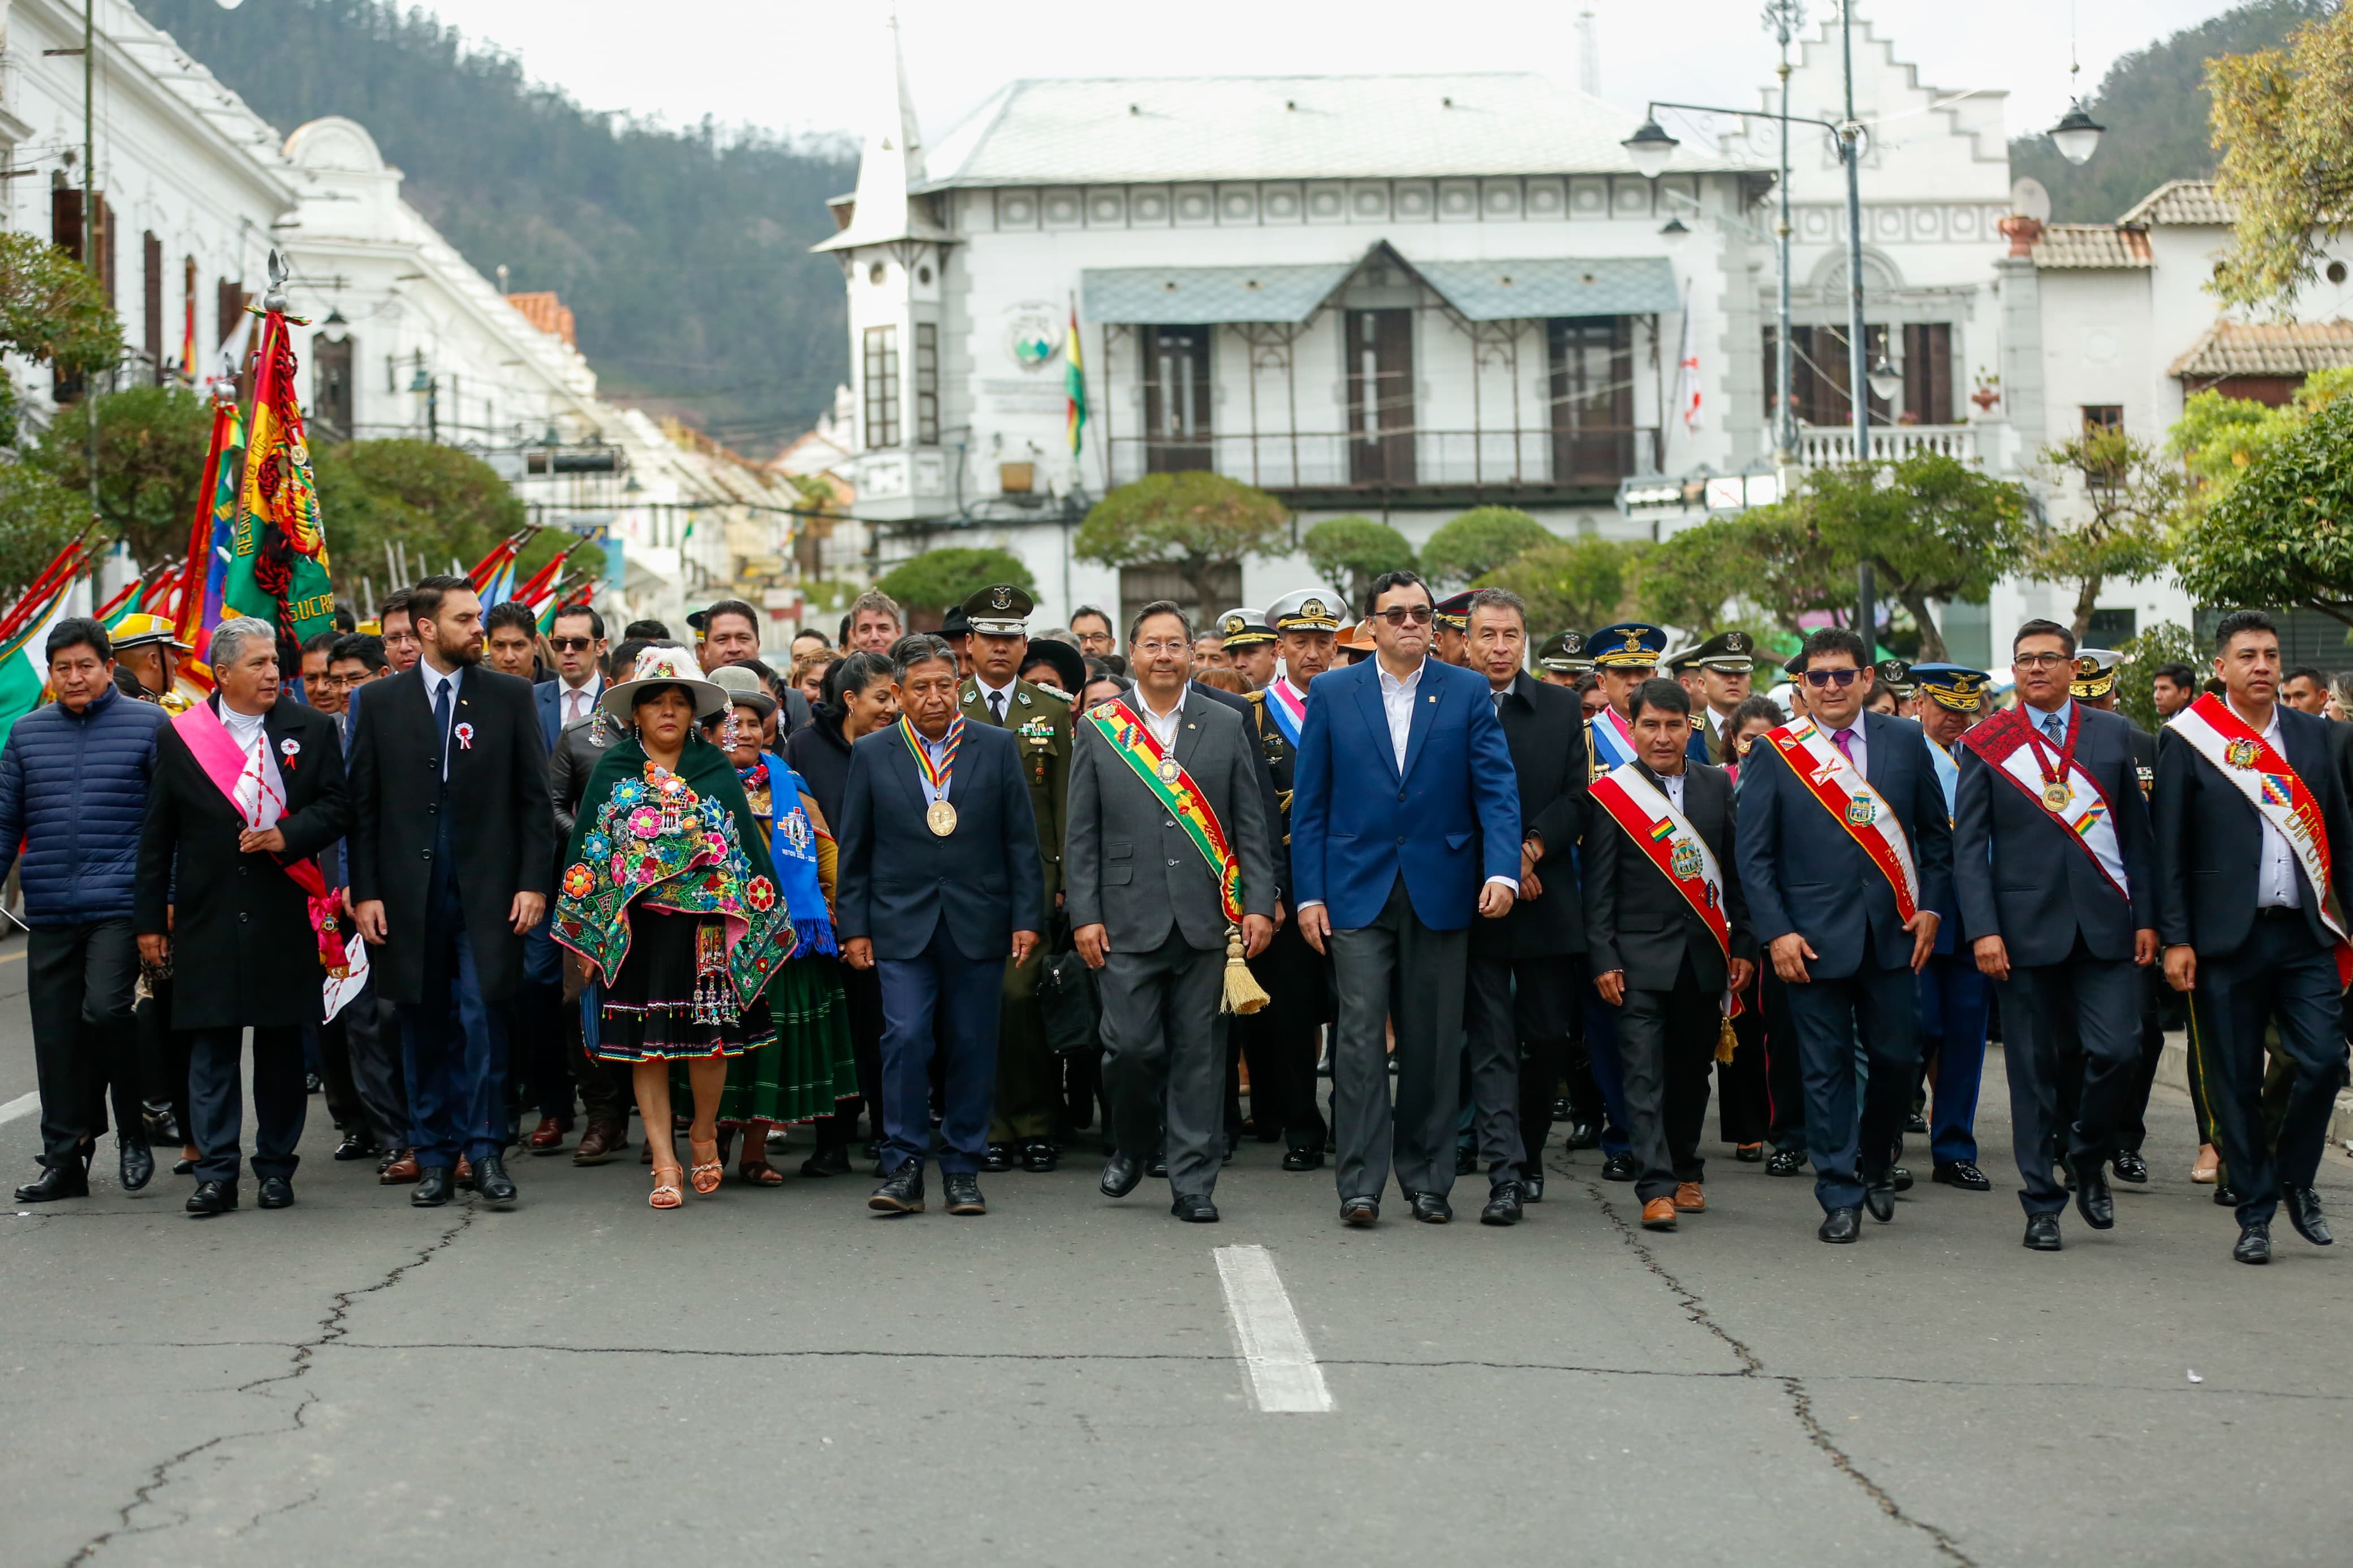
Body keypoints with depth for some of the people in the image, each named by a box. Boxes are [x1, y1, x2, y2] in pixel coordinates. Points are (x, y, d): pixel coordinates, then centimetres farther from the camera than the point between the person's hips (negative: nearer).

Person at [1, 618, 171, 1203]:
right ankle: (64, 1160, 14)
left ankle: (133, 1129, 2)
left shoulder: (148, 725, 2)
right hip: (50, 913, 4)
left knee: (105, 1010, -20)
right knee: (56, 1039, 5)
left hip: (119, 906, -4)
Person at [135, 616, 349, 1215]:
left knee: (282, 1046, 6)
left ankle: (275, 1167, 15)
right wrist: (151, 918, 4)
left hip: (285, 916, 0)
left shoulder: (311, 729, 5)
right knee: (211, 1047, -1)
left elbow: (337, 806, 5)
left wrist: (289, 836, -14)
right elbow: (157, 836, 6)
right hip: (207, 916, 0)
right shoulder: (179, 737, 4)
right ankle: (215, 1172, 3)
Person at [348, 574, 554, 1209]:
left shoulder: (511, 696, 5)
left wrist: (533, 883, -4)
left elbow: (534, 797, 4)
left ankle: (485, 1151, 3)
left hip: (485, 890, -1)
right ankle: (434, 1157, 14)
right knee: (422, 1026, 6)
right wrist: (365, 891, -1)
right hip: (409, 892, 1)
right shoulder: (381, 703, 6)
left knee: (482, 1021, -6)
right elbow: (363, 805, 6)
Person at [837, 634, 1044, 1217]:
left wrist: (1027, 917, 0)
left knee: (972, 1047, 4)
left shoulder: (998, 747, 5)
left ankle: (963, 1169, 13)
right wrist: (854, 926, 2)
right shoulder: (871, 754, 5)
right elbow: (854, 849, 8)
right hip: (902, 924, -1)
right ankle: (904, 1168, -4)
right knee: (905, 1038, -11)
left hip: (977, 924, 1)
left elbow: (1021, 840, 6)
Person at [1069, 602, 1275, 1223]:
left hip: (1206, 920, 1)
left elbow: (1250, 828, 8)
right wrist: (1084, 916, -3)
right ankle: (1132, 1145, 21)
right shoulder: (1099, 730, 6)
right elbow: (1082, 836, 5)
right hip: (1128, 921, -1)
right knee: (1131, 1045, -6)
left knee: (1199, 1052, 2)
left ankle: (1193, 1183, 9)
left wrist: (1259, 905, 0)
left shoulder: (1226, 728, 8)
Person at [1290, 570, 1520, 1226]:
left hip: (1439, 893, 1)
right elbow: (1309, 801, 6)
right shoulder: (1332, 693, 6)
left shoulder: (1468, 693, 5)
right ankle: (1360, 1183, -5)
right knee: (1360, 1032, -7)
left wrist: (1502, 870, -16)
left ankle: (1427, 1180, 15)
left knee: (1433, 1041, 5)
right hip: (1357, 892, -1)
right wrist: (1309, 893, -1)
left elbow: (1496, 789, -1)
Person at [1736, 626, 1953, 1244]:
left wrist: (1930, 907, 3)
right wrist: (1776, 932, -9)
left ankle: (1875, 1164, 30)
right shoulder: (1774, 752, 0)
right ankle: (1840, 1197, 10)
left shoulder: (1905, 741, 6)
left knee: (1898, 1059, 5)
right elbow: (1753, 853, 0)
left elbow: (1936, 832, 13)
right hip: (1813, 938, -2)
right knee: (1827, 1070, 1)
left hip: (1894, 932, 2)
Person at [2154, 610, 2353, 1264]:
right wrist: (2175, 939, -6)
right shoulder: (2188, 740, 0)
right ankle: (2255, 1213, 13)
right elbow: (2169, 847, -1)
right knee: (2235, 1083, 2)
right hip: (2226, 938, -2)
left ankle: (2295, 1178, 16)